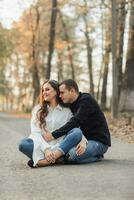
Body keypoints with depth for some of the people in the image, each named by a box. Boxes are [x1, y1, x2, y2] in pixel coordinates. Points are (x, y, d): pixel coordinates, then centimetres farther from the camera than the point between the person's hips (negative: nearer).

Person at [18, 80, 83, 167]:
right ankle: (57, 158, -40)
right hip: (42, 148, 0)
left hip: (61, 147, 0)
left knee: (77, 132, -27)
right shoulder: (37, 109, 11)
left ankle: (45, 160, -38)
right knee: (23, 143, -28)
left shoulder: (67, 110, 11)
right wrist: (46, 149, -19)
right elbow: (36, 133, -1)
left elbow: (78, 129, 3)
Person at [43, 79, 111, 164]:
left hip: (99, 141, -10)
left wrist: (54, 135, -25)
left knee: (74, 154, -31)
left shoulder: (86, 100, -16)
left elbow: (75, 122, -25)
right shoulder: (72, 104, 12)